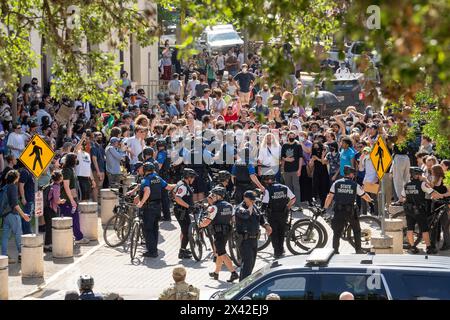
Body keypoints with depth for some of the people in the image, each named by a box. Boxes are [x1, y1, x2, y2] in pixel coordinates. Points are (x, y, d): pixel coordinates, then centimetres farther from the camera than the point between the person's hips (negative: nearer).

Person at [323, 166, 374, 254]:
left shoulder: (336, 183, 2)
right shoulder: (355, 185, 1)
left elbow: (330, 196, -2)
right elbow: (364, 196, 12)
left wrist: (325, 207, 9)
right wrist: (370, 200, 33)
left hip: (338, 211, 1)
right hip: (350, 210, -1)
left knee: (337, 232, 8)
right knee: (357, 230, 17)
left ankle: (335, 250, 3)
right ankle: (358, 249, 18)